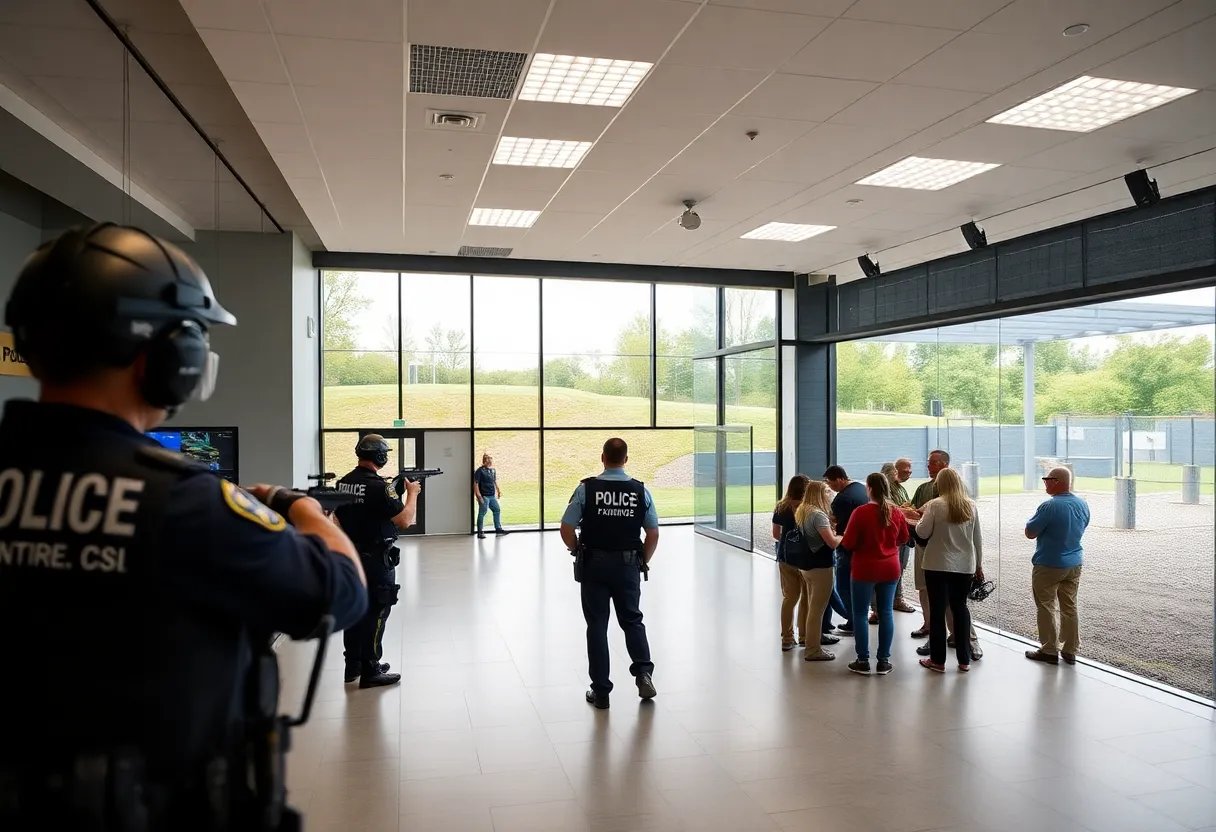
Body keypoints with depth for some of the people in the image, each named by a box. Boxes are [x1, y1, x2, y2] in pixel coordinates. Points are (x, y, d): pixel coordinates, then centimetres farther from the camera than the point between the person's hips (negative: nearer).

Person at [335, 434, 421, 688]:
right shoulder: (377, 485, -20)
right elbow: (405, 521, -19)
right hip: (375, 560, -8)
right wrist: (412, 492, -2)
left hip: (349, 556, 8)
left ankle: (353, 666, 27)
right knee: (375, 613, 1)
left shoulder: (343, 483, 4)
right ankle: (370, 671, 7)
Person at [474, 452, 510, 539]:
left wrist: (498, 491, 19)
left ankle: (498, 529, 23)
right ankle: (480, 533, 5)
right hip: (484, 496, -8)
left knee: (497, 510, 12)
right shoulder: (480, 471, -12)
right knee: (482, 513, -2)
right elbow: (476, 484, -14)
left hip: (492, 496, 8)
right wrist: (478, 495, -20)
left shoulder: (493, 470, 11)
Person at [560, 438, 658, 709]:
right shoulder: (641, 490, -4)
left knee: (597, 625, 9)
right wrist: (643, 562, 13)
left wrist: (578, 552, 9)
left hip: (594, 565, -1)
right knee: (632, 620, 19)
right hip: (628, 565, 1)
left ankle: (600, 690, 13)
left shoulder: (587, 488, -9)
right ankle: (643, 671, 2)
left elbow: (567, 530, -9)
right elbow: (653, 534, 0)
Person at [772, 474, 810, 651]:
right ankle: (804, 636, 19)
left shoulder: (780, 507, -1)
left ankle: (787, 638, 13)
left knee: (789, 597, 11)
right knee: (807, 597, 12)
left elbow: (776, 534, 5)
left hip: (785, 557, 4)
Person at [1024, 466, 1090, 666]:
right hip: (1074, 564, 7)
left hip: (1049, 565, -7)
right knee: (1070, 607, 13)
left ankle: (1049, 651, 10)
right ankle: (1070, 651, 20)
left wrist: (1035, 520, 1)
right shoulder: (1082, 504, 1)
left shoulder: (1049, 506, -22)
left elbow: (1030, 533, -15)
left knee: (1046, 607, 5)